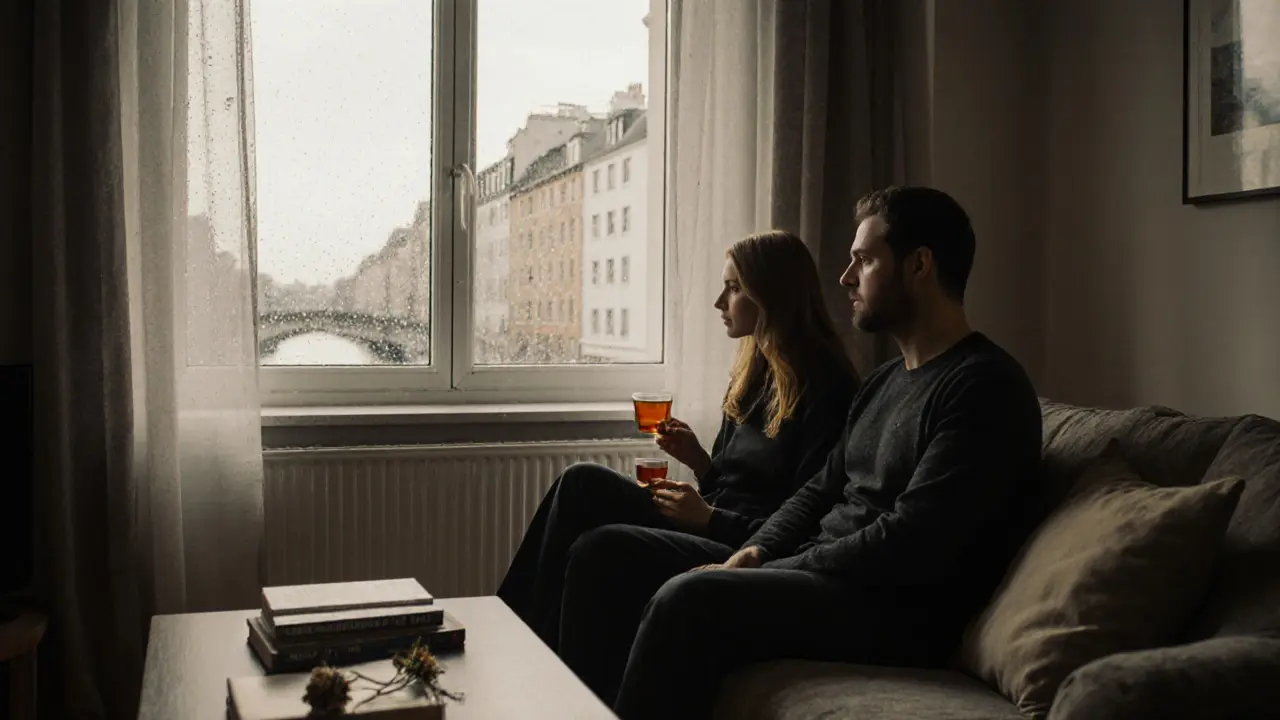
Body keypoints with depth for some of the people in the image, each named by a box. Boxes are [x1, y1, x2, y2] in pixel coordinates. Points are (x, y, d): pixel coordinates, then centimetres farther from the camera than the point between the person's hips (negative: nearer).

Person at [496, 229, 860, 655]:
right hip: (712, 532, 9)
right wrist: (697, 460, 0)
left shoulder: (824, 390, -11)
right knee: (583, 482, -8)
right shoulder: (753, 375, 16)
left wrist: (710, 518, -17)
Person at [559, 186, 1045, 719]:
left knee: (688, 598, -32)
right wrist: (751, 554, -1)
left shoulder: (985, 387, -13)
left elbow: (910, 545, -21)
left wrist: (766, 575, -16)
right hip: (815, 572, 9)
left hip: (896, 613, -9)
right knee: (609, 551, 3)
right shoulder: (884, 381, 18)